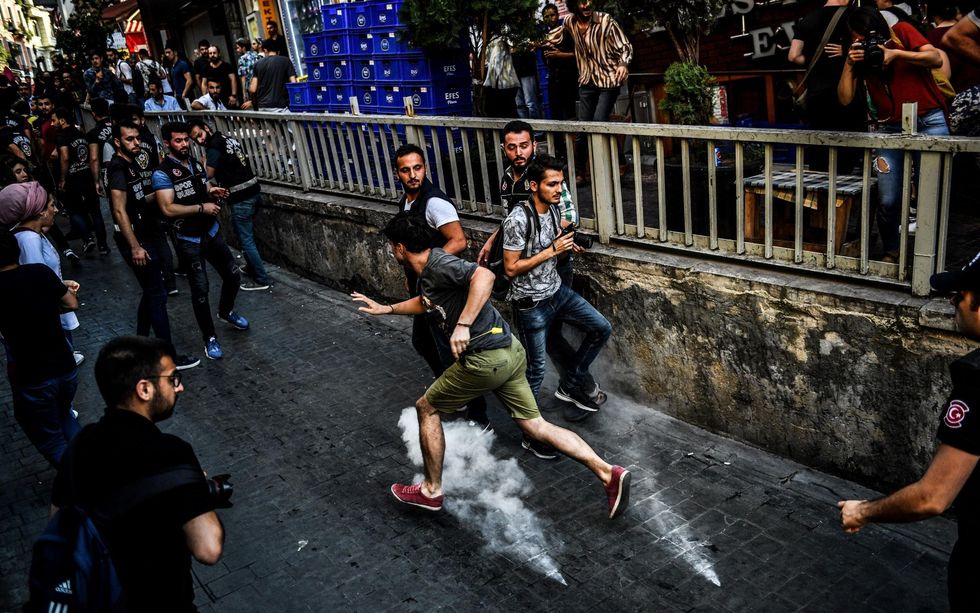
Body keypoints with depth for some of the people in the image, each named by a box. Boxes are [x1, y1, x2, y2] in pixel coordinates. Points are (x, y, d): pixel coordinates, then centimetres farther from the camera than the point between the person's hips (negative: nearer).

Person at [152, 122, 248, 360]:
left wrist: (213, 192, -3)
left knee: (233, 276, 14)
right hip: (189, 240, -6)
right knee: (200, 289, -4)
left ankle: (226, 311, 43)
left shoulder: (196, 164, 6)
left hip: (212, 232, 7)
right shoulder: (162, 173, -15)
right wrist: (202, 208, -22)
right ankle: (209, 338, 11)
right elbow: (168, 209, -22)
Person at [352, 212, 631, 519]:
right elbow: (424, 302, 40)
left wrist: (462, 325, -33)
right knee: (535, 426, 10)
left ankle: (431, 490, 22)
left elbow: (484, 276, -33)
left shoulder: (438, 264, -14)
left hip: (485, 358, -10)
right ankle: (608, 473, 5)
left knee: (426, 407, 10)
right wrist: (386, 308, 44)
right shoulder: (427, 274, 17)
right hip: (509, 352, 10)